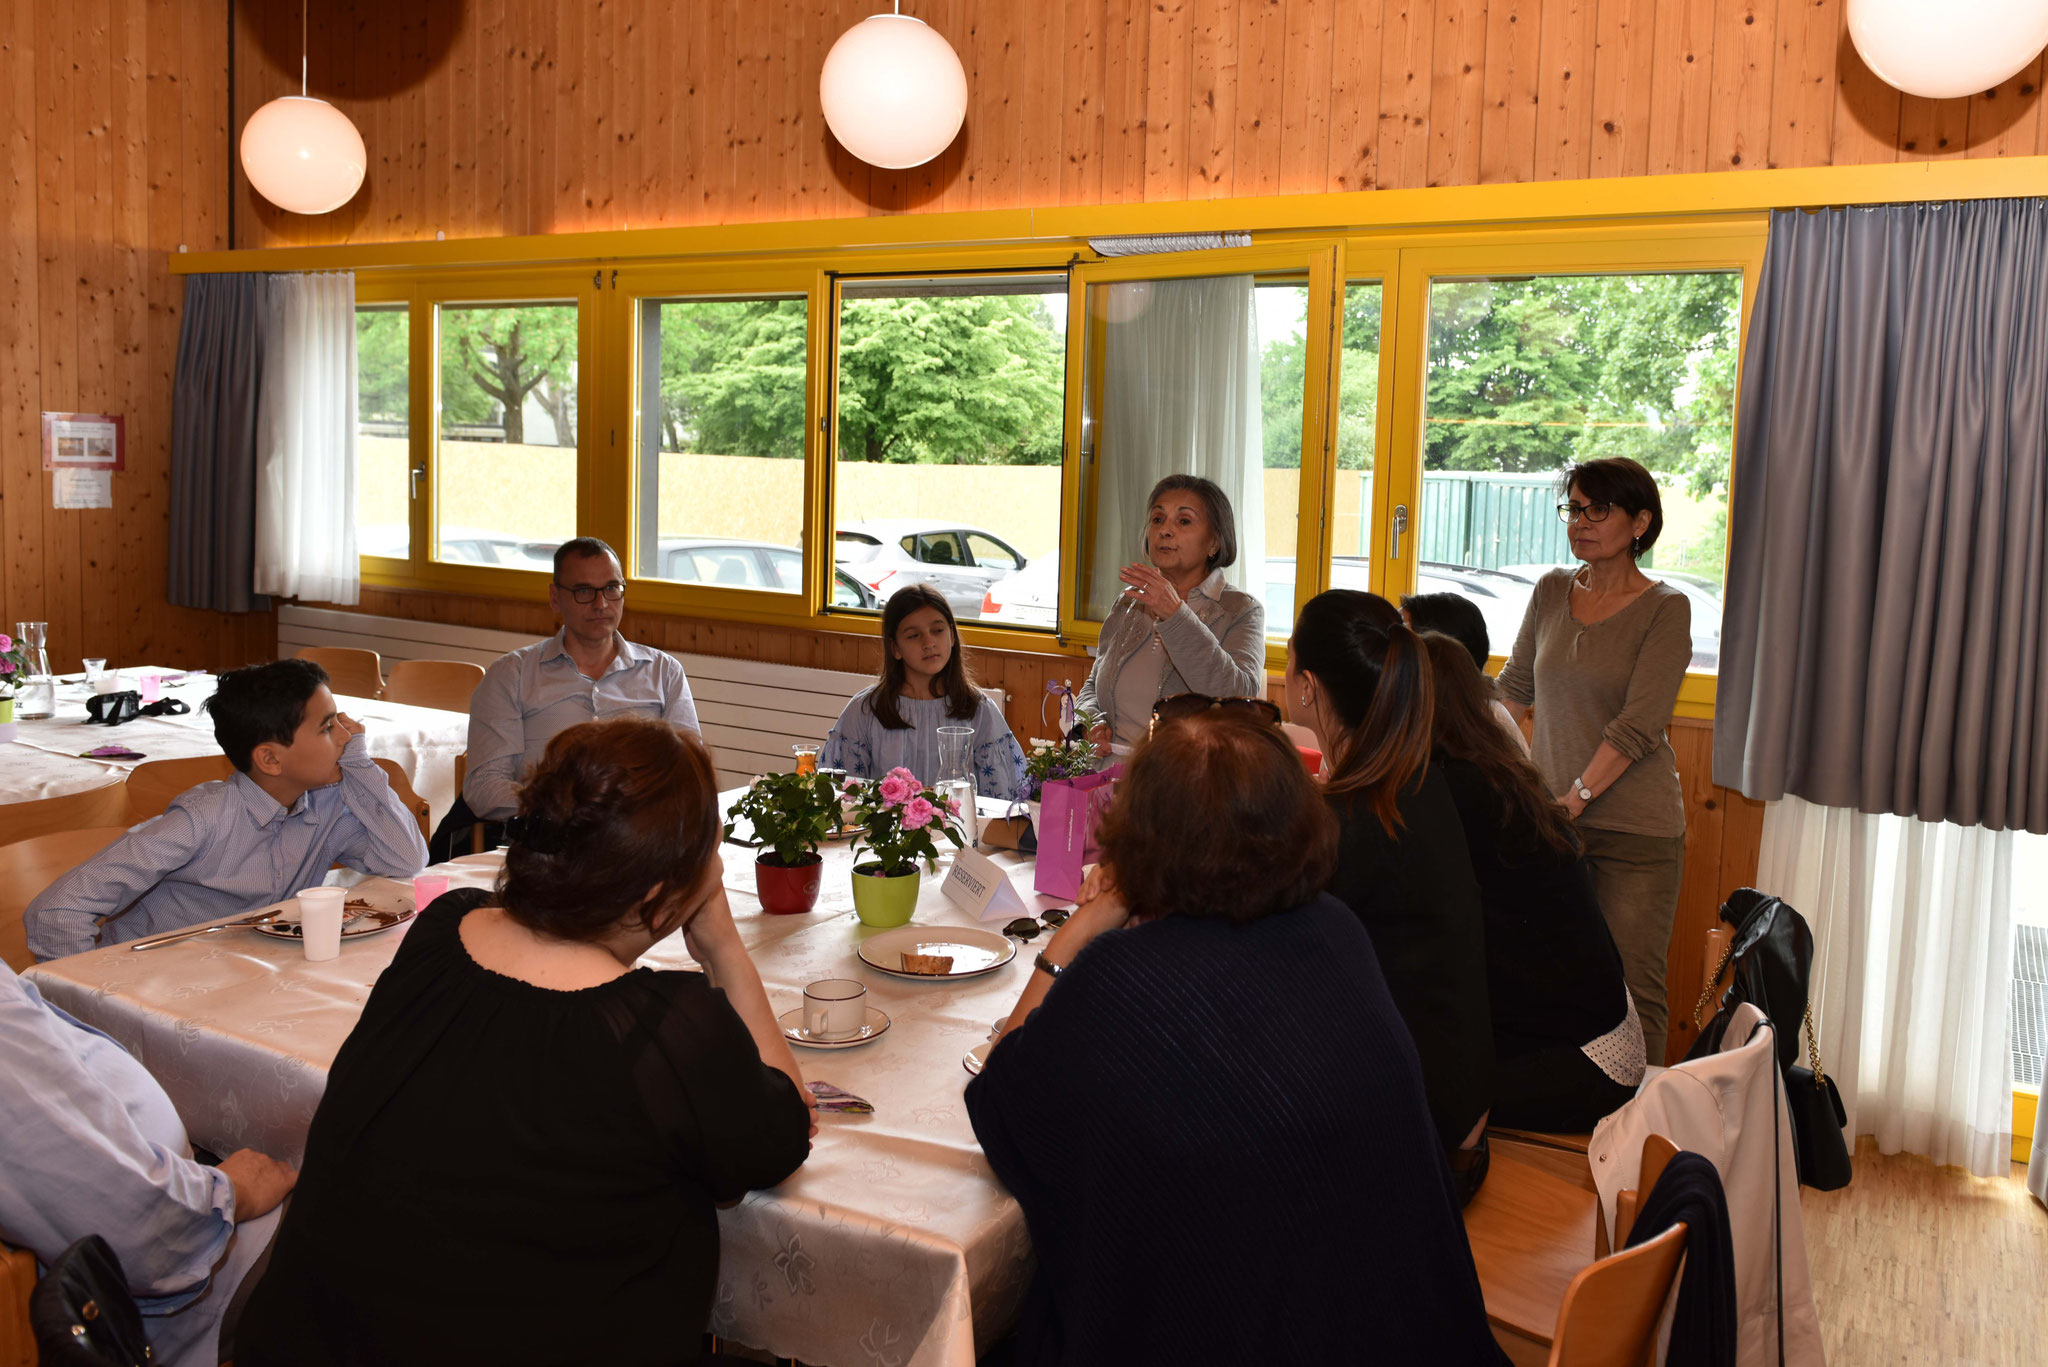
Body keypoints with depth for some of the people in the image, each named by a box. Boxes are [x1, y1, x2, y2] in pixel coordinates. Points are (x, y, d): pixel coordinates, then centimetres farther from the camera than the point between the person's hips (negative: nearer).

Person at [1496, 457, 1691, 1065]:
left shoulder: (1665, 610, -5)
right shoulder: (1552, 591, 9)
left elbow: (1637, 727, -14)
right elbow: (1515, 687, 21)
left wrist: (1573, 800, -19)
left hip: (1636, 831, -4)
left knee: (1631, 988, -5)